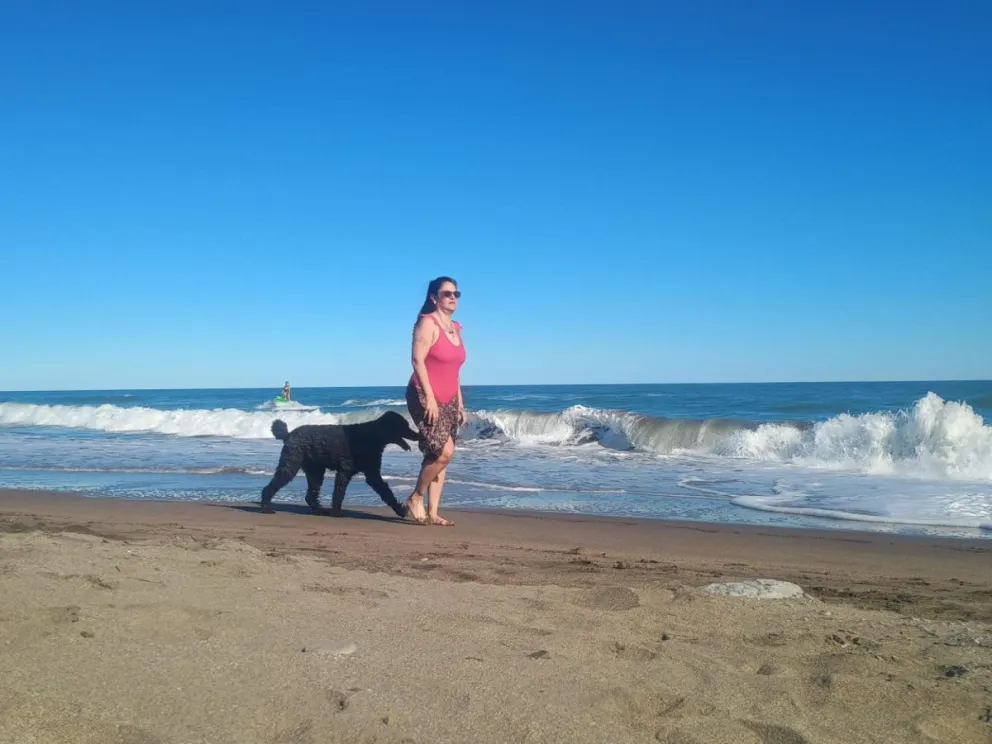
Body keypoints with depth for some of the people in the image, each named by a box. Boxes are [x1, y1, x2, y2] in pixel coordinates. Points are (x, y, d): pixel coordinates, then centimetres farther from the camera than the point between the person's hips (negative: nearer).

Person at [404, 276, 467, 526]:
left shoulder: (455, 328, 14)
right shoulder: (427, 323, -9)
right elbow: (418, 361, -16)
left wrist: (460, 404, 16)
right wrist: (429, 397, -22)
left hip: (448, 401, 8)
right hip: (425, 397, -8)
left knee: (440, 456, 5)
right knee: (444, 451, -17)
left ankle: (432, 513, 10)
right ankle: (415, 499, 2)